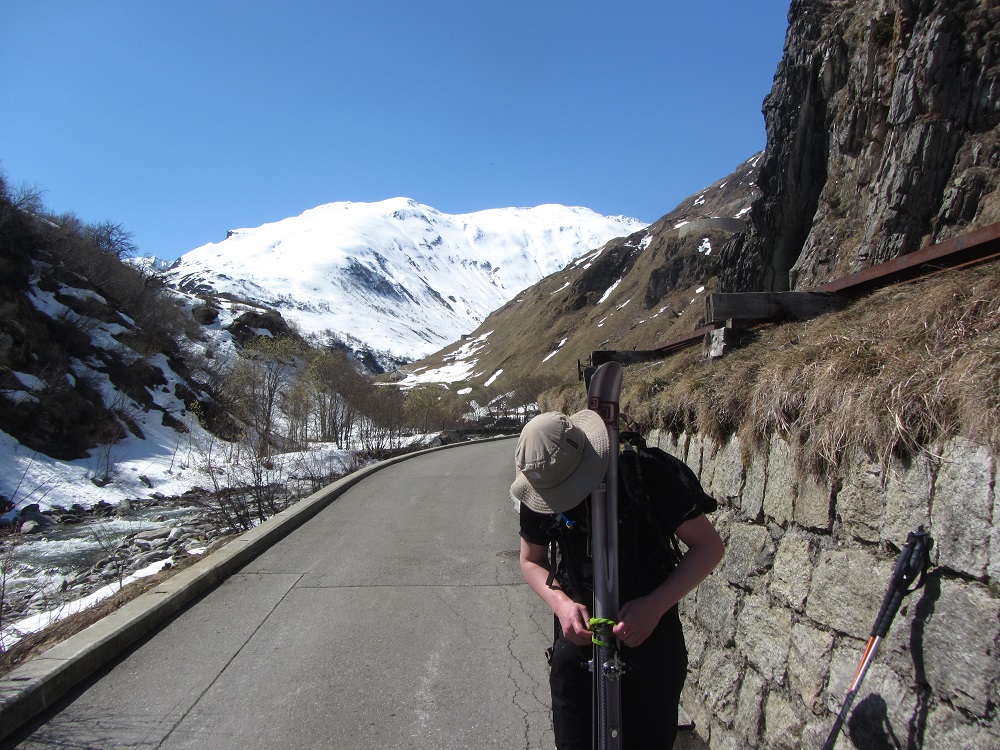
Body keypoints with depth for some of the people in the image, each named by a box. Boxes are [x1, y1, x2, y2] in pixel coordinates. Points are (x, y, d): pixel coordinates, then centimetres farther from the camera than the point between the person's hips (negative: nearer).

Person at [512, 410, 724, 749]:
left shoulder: (651, 476, -22)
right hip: (577, 635, 3)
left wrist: (655, 605, -24)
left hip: (651, 639, -2)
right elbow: (532, 559, 7)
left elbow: (709, 546, -13)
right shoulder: (538, 493, -10)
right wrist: (560, 602, -13)